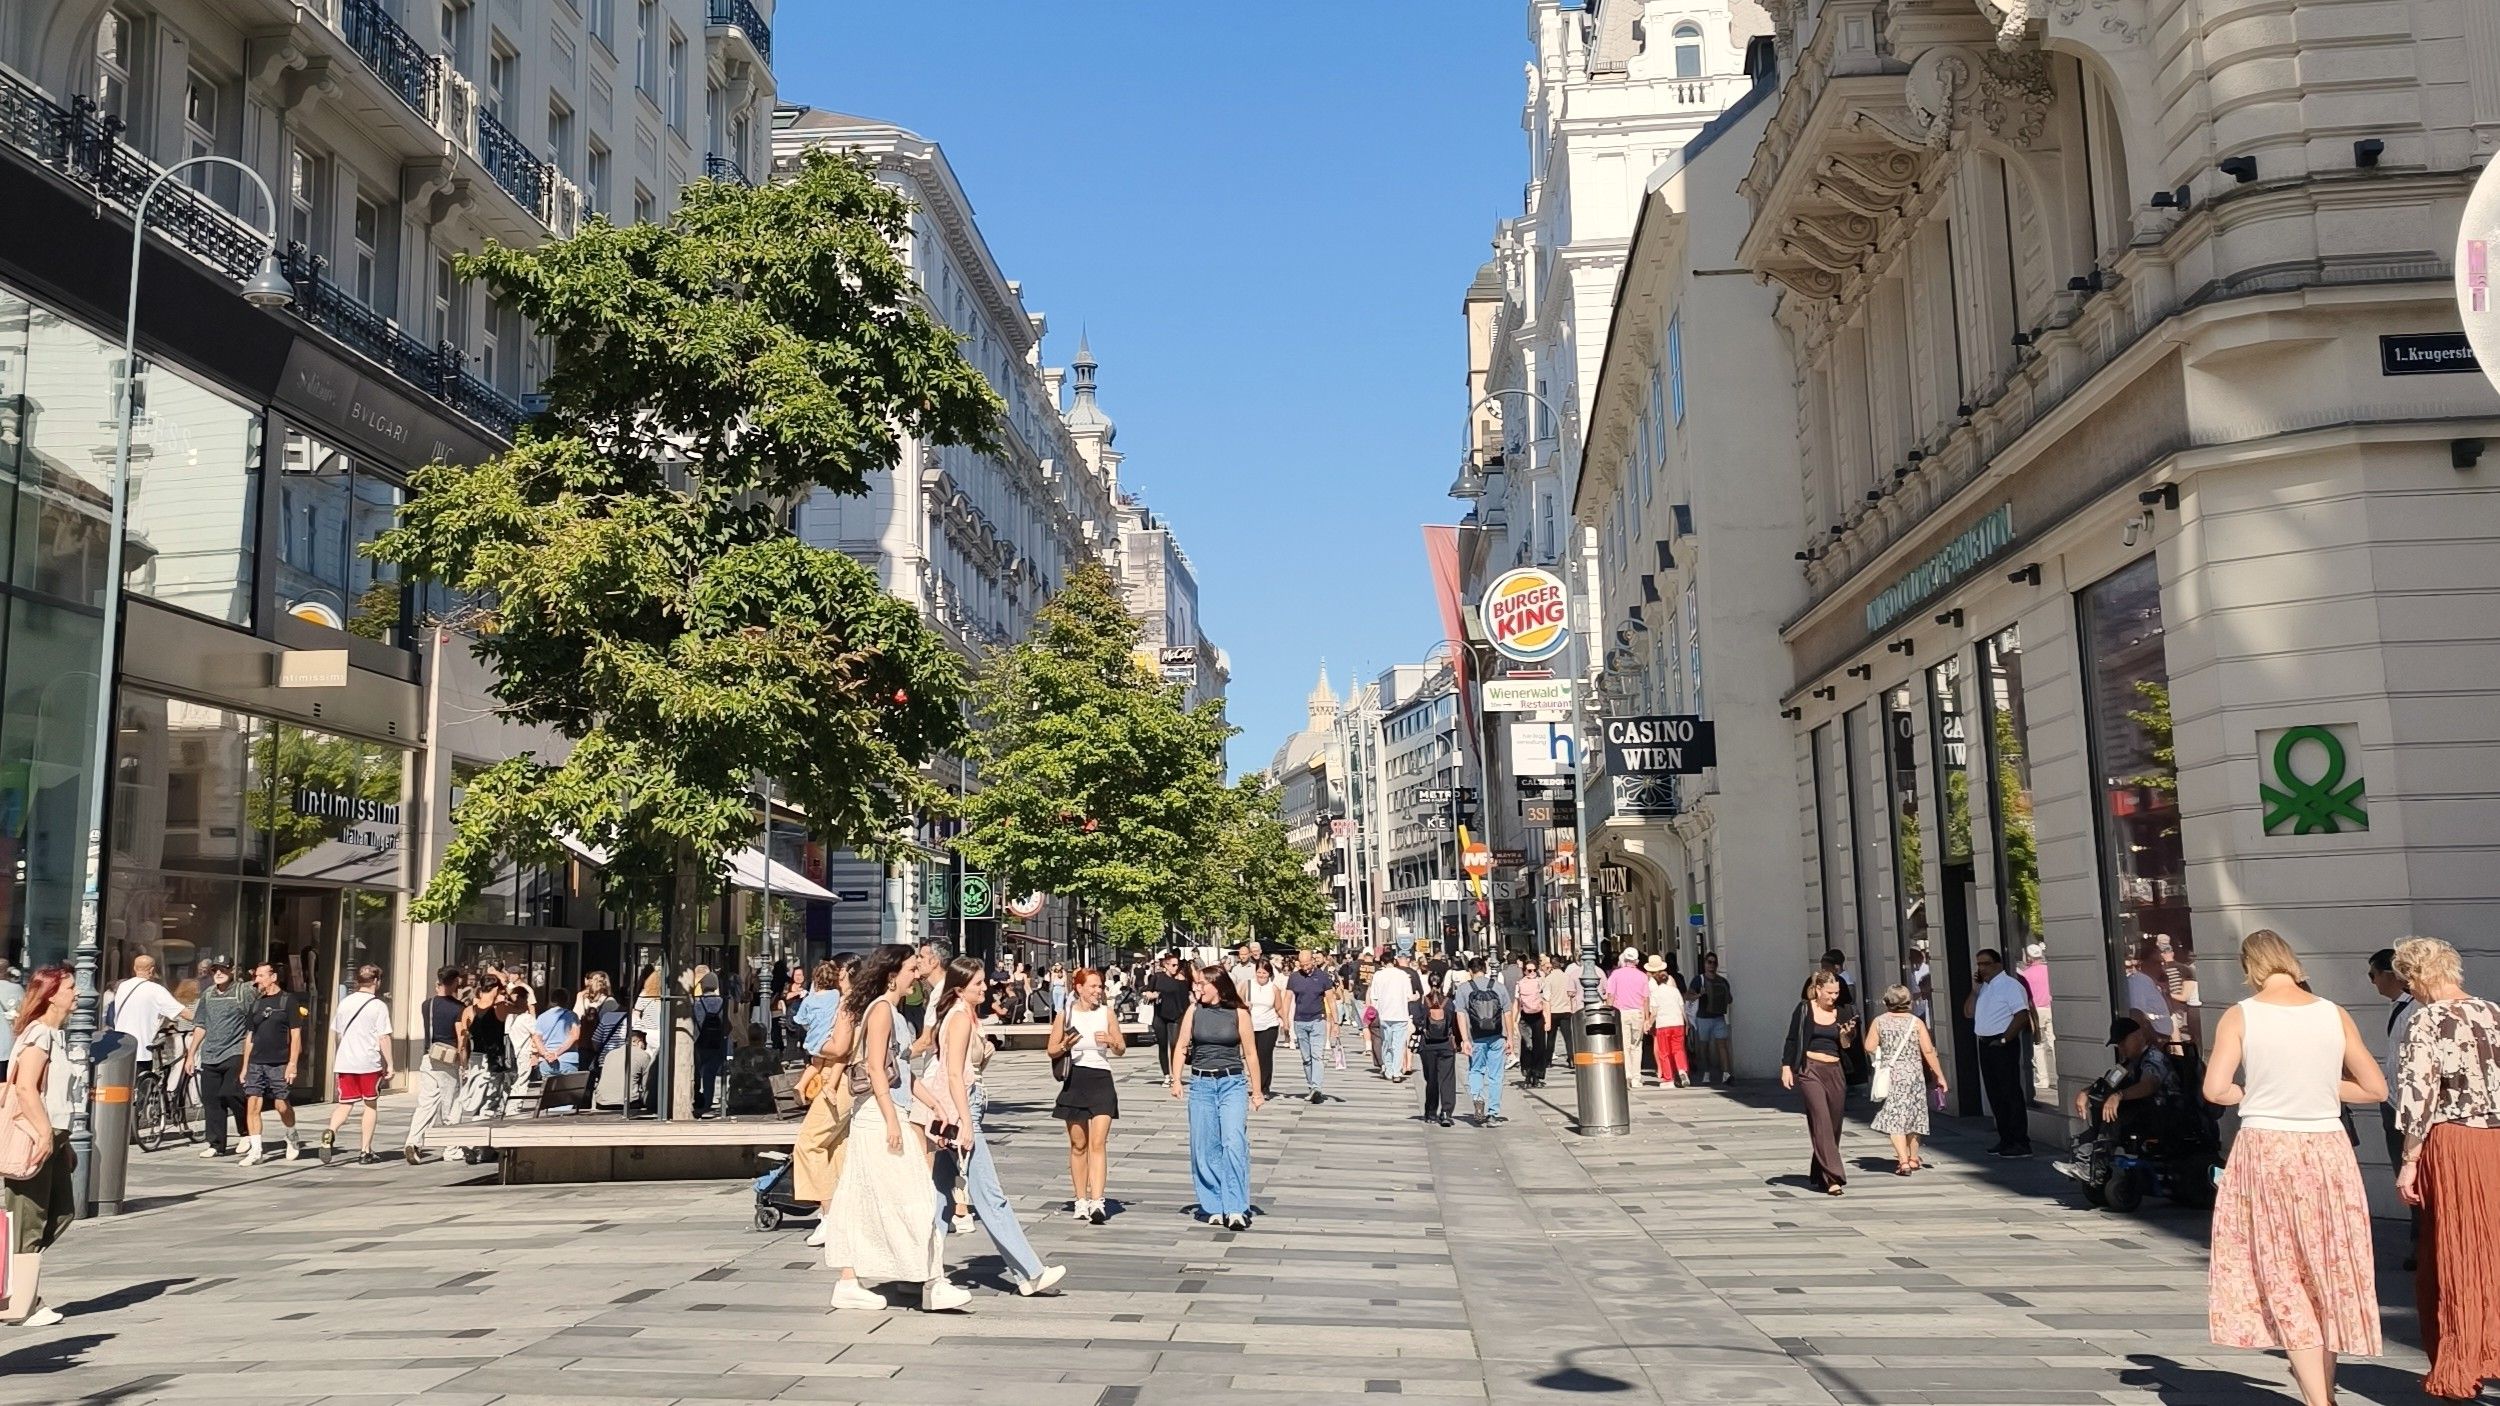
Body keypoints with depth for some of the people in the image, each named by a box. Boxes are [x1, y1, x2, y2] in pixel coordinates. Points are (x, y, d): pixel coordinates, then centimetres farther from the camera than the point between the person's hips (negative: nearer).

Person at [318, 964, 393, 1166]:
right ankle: (365, 1151, 10)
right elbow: (384, 1038, -9)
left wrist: (335, 1060, 28)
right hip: (370, 1063, -4)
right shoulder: (378, 1006, -6)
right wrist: (389, 1065, -4)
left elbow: (335, 1034, 16)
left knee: (345, 1104, 7)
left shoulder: (344, 1003, 10)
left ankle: (330, 1132, -23)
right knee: (370, 1105, 9)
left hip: (345, 1063, 4)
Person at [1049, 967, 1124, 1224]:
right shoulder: (1066, 1015, 2)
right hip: (1075, 1080, 0)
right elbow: (1051, 1051, 8)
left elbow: (1121, 1049, 11)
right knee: (1078, 1145, 8)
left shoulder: (1107, 1013, 4)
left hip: (1101, 1080, 0)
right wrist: (1065, 1045, -13)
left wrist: (1111, 1041, -10)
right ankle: (1080, 1200, 19)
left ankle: (1097, 1202, -15)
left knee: (1098, 1143, -10)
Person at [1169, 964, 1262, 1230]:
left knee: (1234, 1144, -15)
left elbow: (1250, 1053, 3)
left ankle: (1236, 1209, -13)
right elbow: (1181, 1047, 8)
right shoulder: (1194, 1011, 5)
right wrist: (1176, 1080, -4)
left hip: (1232, 1083, -3)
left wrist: (1256, 1091, 5)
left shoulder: (1238, 1013, -2)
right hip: (1201, 1084, 3)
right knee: (1204, 1148, 4)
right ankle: (1214, 1208, 14)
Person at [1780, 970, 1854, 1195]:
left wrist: (1845, 1035, -11)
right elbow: (1792, 1039, 2)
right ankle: (1832, 1178, -16)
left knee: (1834, 1124, 6)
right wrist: (1786, 1067, -5)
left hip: (1834, 1071, 5)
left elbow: (1845, 1047, 10)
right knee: (1821, 1122, -13)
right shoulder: (1805, 1009, 0)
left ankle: (1819, 1174, 21)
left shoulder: (1840, 1013, 10)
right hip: (1810, 1070, -5)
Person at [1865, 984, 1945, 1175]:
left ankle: (1903, 1161, -17)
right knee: (1914, 1116, 17)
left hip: (1890, 1075, -1)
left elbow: (1870, 1048, -3)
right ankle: (1913, 1158, 29)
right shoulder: (1916, 1022, -3)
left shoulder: (1879, 1022, -2)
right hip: (1914, 1075, 1)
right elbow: (1928, 1051, -7)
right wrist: (1939, 1076, -2)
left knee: (1894, 1118, -3)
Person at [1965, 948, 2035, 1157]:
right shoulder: (1983, 988, 17)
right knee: (1995, 1094, 12)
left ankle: (2020, 1143, -4)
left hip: (2003, 1045, -9)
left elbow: (2022, 1015, -17)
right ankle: (2005, 1140, 19)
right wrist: (1975, 989, 4)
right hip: (1985, 1044, 9)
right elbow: (1968, 1013, 15)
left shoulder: (2010, 985, -9)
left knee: (2011, 1093, -6)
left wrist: (2004, 1040, -18)